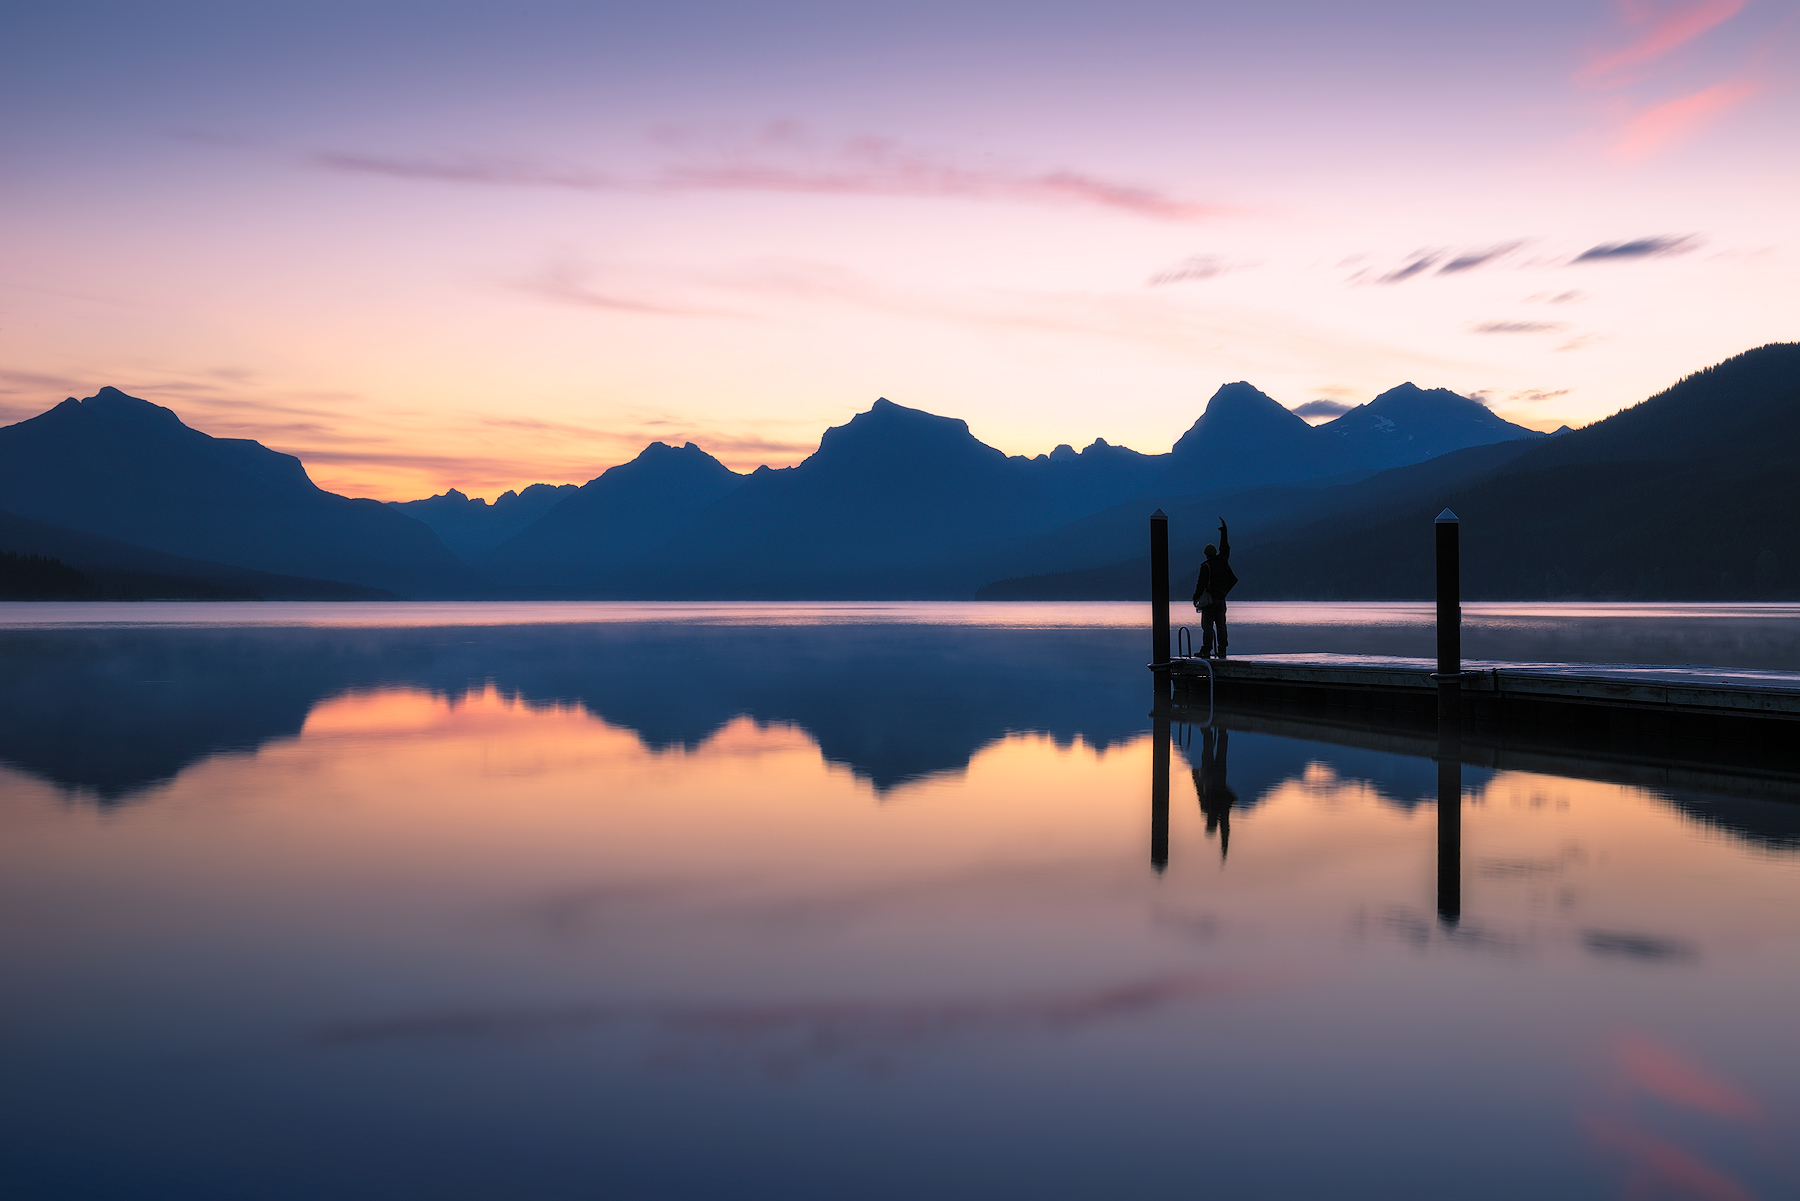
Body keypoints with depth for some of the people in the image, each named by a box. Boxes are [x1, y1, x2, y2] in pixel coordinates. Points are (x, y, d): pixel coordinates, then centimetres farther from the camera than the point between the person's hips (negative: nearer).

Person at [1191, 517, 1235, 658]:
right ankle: (1222, 651, 4)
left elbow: (1201, 584, -12)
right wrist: (1224, 530, 30)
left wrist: (1196, 598, -2)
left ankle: (1206, 651, -11)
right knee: (1221, 625, 6)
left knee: (1207, 626, -6)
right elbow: (1225, 547, 22)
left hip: (1209, 600, -5)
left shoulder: (1206, 566, -10)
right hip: (1221, 599, 5)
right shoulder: (1223, 561, 6)